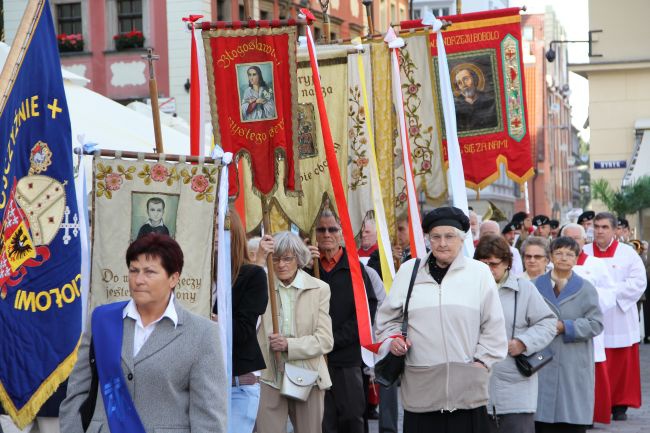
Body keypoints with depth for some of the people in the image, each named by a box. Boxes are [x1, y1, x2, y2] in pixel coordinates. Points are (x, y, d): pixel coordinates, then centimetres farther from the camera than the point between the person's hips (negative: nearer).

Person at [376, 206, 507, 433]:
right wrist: (392, 339, 3)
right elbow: (387, 318, 20)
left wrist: (483, 361, 0)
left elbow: (493, 326, 8)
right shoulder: (408, 271, 11)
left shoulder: (479, 272, 8)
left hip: (467, 386, -1)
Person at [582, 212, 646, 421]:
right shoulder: (584, 253, 6)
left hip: (620, 319, 0)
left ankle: (620, 405, 12)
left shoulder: (627, 253, 2)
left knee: (621, 364, 3)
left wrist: (613, 291, -14)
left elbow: (638, 282, -6)